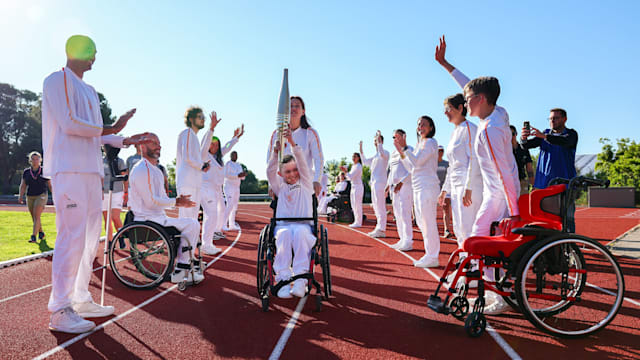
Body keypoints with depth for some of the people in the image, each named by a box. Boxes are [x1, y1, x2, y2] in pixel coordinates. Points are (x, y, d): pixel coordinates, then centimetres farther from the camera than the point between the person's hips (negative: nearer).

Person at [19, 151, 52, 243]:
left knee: (36, 216, -16)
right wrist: (20, 196, -9)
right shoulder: (26, 172, 6)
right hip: (30, 197, 4)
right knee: (34, 218, 11)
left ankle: (33, 236, -19)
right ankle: (41, 232, 32)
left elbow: (50, 185, 4)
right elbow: (23, 186, 5)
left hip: (41, 196, -4)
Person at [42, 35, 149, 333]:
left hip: (91, 170, 9)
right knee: (72, 236, -12)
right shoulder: (58, 80, 0)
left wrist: (125, 141, 21)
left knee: (90, 237, 9)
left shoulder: (89, 91, 25)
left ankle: (80, 300, 18)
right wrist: (111, 129, -7)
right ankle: (59, 311, -6)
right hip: (68, 169, -9)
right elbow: (69, 124, -12)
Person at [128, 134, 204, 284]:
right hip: (148, 220, -11)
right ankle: (180, 272, -11)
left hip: (156, 217, 11)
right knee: (192, 224, -17)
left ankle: (181, 269, 11)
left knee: (192, 225, 13)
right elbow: (151, 201, -21)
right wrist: (176, 202, -11)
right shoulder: (142, 170, -15)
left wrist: (177, 202, 4)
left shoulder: (155, 170, 20)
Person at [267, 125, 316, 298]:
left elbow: (303, 163, 0)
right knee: (284, 233, -35)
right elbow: (270, 172, 1)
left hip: (303, 227, -1)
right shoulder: (280, 187, 18)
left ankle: (300, 280, -41)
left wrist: (293, 143, -13)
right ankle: (283, 280, -38)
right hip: (282, 226, 1)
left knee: (300, 231, -37)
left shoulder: (305, 184, 15)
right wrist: (276, 152, -15)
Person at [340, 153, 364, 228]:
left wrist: (345, 171, -6)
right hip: (353, 187, 10)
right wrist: (345, 171, 8)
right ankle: (356, 222, 17)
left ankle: (358, 223, -6)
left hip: (358, 187, -10)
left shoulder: (358, 166, -11)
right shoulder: (353, 166, 17)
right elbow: (350, 177, 18)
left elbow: (351, 177, -17)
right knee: (353, 206, 11)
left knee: (357, 205, -9)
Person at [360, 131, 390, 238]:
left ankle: (381, 230, -10)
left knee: (380, 207, -11)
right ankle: (378, 229, 16)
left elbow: (382, 154, -29)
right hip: (374, 182, 10)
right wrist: (361, 150, 24)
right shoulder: (375, 155, 21)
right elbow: (365, 162, 29)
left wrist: (379, 141, -26)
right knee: (375, 206, 11)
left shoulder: (385, 152, -5)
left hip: (380, 182, -10)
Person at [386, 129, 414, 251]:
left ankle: (408, 241, -9)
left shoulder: (409, 150, -3)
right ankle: (402, 240, 13)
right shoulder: (393, 153, 20)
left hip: (405, 185, -8)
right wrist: (388, 185, 16)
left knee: (405, 213, -12)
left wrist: (401, 182, -20)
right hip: (394, 186, 8)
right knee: (397, 214, 8)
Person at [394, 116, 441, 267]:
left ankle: (432, 257, -4)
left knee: (428, 222, -9)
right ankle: (429, 254, 20)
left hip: (428, 186, -10)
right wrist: (401, 152, 14)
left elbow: (417, 161, -17)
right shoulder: (419, 144, 21)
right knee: (421, 222, 12)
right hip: (418, 187, 10)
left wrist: (405, 148, -13)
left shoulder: (431, 142, -6)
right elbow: (411, 168, 19)